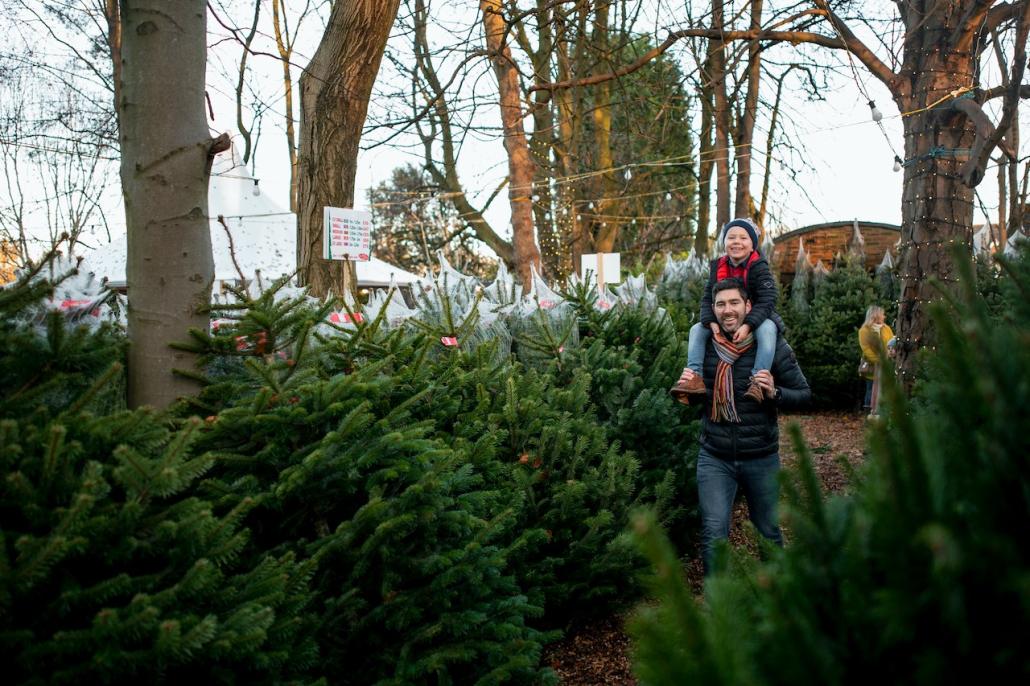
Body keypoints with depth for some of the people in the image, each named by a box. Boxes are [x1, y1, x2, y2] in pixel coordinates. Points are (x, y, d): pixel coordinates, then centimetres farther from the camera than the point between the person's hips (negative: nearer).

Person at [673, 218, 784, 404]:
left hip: (757, 319, -5)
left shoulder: (759, 267, -15)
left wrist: (747, 325, -36)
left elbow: (767, 301, -23)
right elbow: (707, 299, -3)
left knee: (767, 329, -37)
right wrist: (712, 323, -22)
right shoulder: (717, 267, 0)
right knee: (696, 330, -8)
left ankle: (757, 381, -40)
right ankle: (695, 377, -18)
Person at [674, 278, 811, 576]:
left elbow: (804, 393, -3)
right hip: (714, 458, 1)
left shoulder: (772, 346, -8)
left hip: (761, 458, -1)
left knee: (768, 532, 17)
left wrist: (775, 393, -23)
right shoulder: (704, 345, -1)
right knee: (713, 534, -7)